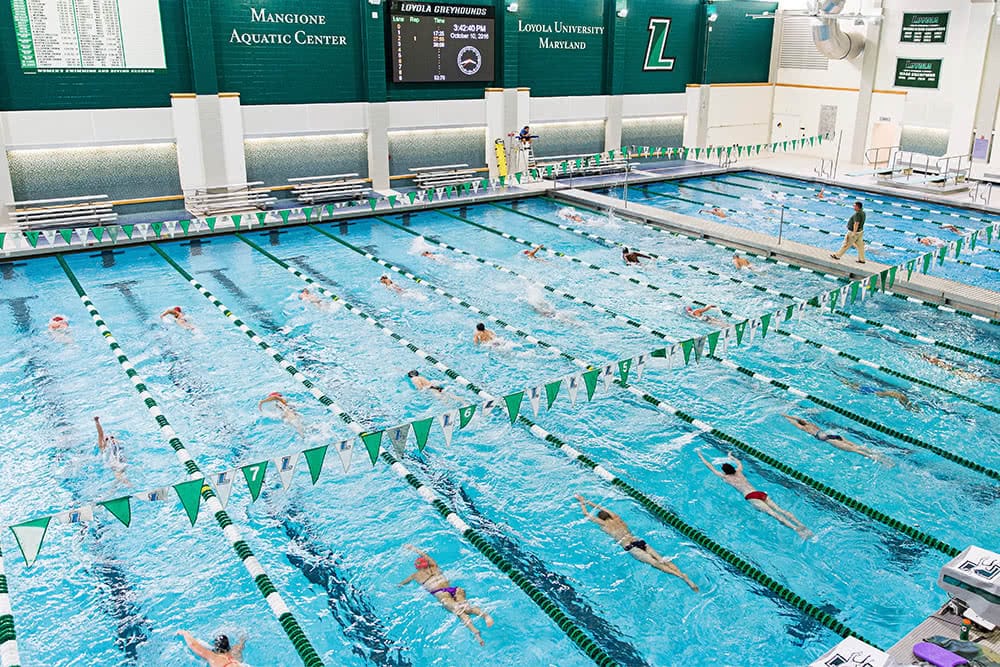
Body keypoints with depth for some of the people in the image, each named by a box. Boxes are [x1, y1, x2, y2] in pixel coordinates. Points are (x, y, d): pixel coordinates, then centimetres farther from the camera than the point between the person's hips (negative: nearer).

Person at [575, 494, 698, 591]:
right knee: (662, 560, -9)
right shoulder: (617, 519, 23)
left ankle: (681, 576, -38)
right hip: (639, 541, 6)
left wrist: (582, 502, 34)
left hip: (629, 547, -6)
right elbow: (601, 508, 40)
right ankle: (685, 576, -27)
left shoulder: (604, 524, 8)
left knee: (655, 563, -21)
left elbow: (586, 514, 19)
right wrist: (589, 502, 48)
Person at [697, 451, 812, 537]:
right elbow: (739, 462, 50)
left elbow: (710, 466, 25)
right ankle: (800, 524, -27)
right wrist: (731, 457, 67)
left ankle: (796, 528, -39)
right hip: (761, 493, 6)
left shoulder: (725, 477, 13)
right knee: (779, 509, -8)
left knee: (773, 513, -22)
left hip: (751, 497, -6)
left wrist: (701, 456, 38)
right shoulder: (738, 472, 26)